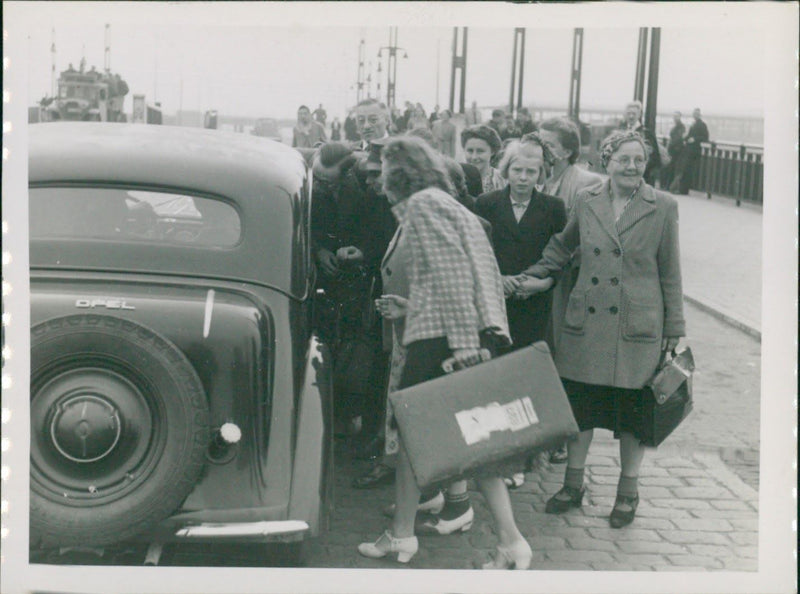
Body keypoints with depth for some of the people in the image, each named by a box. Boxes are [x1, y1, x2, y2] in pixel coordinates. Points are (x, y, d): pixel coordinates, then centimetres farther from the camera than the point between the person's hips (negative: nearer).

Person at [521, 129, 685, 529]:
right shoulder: (585, 201, 4)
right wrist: (531, 276, 9)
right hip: (586, 323, 2)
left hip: (637, 327, -2)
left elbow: (670, 272, 2)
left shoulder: (663, 207, -2)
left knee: (632, 411, 6)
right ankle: (573, 485, 26)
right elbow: (563, 246, 20)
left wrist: (674, 329, 3)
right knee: (579, 405, 9)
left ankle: (627, 492, 24)